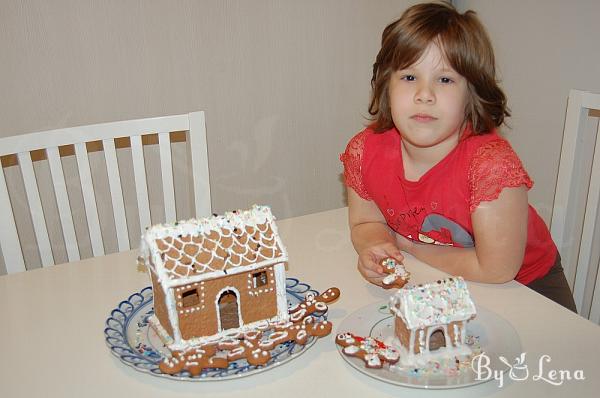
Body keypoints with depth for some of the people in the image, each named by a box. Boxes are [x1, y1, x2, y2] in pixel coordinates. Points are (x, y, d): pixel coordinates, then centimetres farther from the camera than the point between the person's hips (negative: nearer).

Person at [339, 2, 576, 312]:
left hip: (524, 284, -1)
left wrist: (406, 246, -21)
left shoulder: (492, 162, -34)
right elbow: (366, 223, -2)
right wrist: (376, 250, -26)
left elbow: (496, 269, -29)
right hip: (436, 285, 2)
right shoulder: (364, 152, -20)